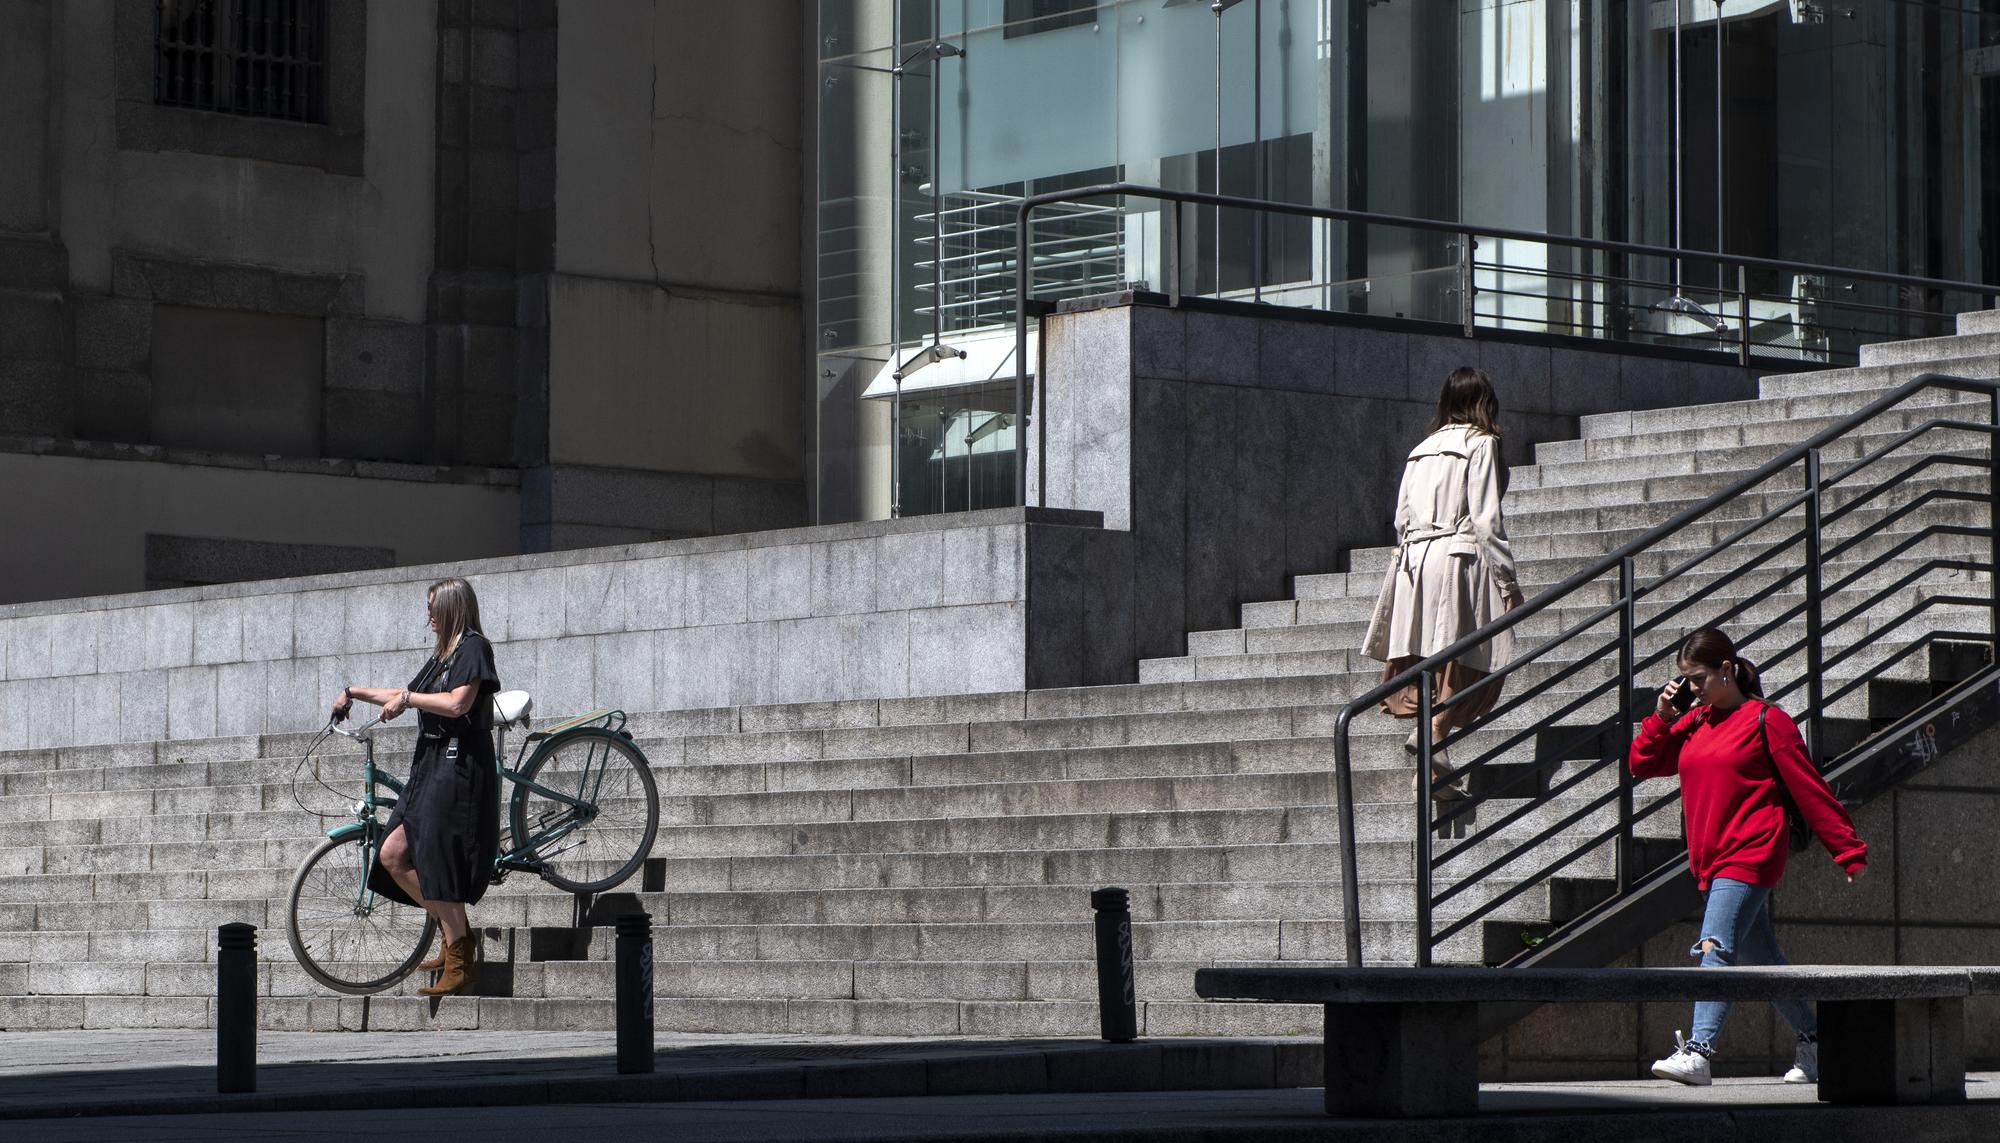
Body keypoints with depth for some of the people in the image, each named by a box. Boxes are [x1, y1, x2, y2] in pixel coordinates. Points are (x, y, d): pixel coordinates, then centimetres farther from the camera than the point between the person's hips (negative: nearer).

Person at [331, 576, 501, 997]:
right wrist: (355, 693, 31)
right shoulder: (443, 654, 21)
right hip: (431, 764, 10)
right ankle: (456, 933, 10)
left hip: (459, 768, -10)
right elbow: (407, 697, 31)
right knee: (393, 855, 2)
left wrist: (406, 698, -12)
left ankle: (459, 965, -5)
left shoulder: (473, 647, -7)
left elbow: (457, 703, -20)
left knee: (437, 865, -11)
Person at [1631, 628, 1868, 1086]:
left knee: (1716, 946, -22)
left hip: (1751, 856, -8)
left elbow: (1809, 788, -3)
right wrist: (1662, 715, 4)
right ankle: (1814, 1041, 27)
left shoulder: (1767, 721, -5)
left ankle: (1697, 1052, -33)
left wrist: (1850, 850, -1)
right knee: (1760, 959, 14)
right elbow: (1642, 764, 18)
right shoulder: (1695, 723, 15)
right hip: (1710, 861, 8)